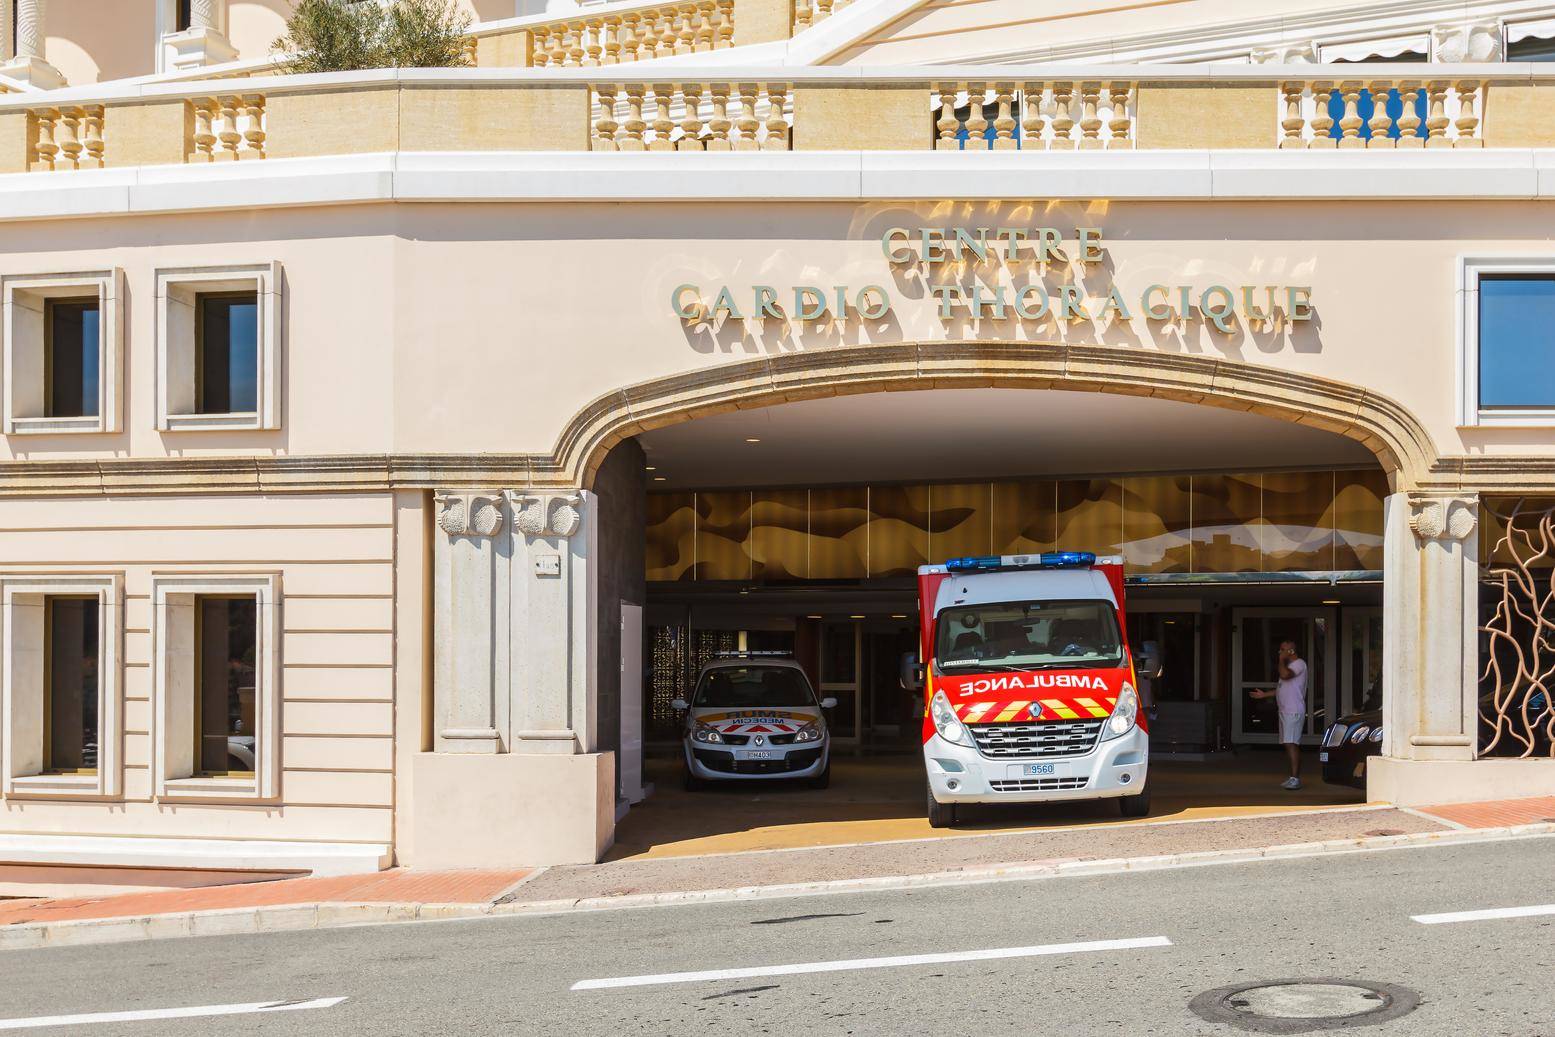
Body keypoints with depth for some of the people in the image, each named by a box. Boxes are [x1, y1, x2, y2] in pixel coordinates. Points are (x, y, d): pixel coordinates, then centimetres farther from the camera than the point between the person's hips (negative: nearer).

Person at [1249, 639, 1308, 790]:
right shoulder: (1289, 665, 22)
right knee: (1288, 745, 9)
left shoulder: (1299, 664, -9)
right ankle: (1294, 777, 13)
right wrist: (1264, 695, 28)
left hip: (1294, 712, -10)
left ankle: (1295, 778, -21)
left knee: (1291, 744, -17)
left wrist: (1282, 660, -12)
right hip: (1285, 711, 10)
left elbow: (1285, 675, -28)